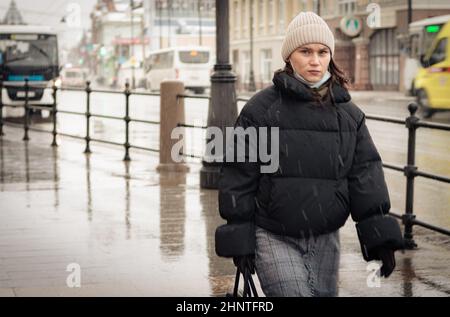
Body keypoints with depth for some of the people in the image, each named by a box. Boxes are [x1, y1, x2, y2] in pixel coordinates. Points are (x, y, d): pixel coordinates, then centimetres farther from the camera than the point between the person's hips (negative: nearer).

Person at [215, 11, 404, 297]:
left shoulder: (349, 115, 7)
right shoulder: (261, 109, -5)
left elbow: (366, 176, 4)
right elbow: (239, 175, -3)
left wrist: (380, 239, -6)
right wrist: (239, 240, -5)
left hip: (325, 240, 4)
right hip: (273, 238, -4)